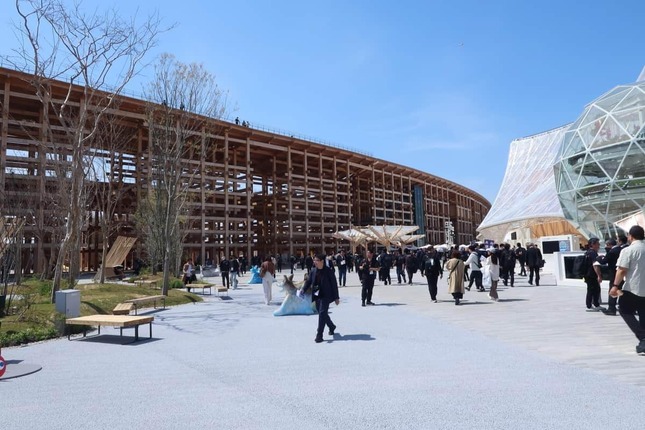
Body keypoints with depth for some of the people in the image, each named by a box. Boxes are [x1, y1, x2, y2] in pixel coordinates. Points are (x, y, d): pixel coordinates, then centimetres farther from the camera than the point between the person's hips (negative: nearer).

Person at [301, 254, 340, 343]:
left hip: (325, 296, -6)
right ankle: (332, 326, 42)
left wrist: (336, 298, -6)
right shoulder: (313, 271, 3)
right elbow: (308, 281, 9)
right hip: (317, 296, 6)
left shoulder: (328, 271, -11)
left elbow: (334, 284, -7)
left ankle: (319, 335, -7)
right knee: (323, 314, 15)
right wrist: (303, 291, -7)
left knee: (322, 313, -12)